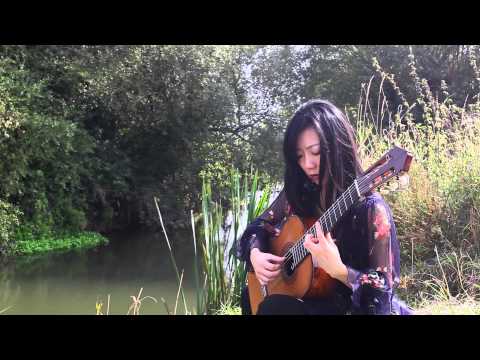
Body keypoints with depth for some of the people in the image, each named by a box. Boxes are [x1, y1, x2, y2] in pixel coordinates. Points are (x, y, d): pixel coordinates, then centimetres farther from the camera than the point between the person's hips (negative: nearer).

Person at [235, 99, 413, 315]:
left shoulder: (370, 208, -20)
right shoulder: (298, 192, -1)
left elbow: (383, 288, -20)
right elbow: (260, 227, 13)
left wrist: (338, 270, -35)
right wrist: (255, 255, -7)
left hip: (355, 307, -7)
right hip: (309, 296, 7)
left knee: (274, 306, -25)